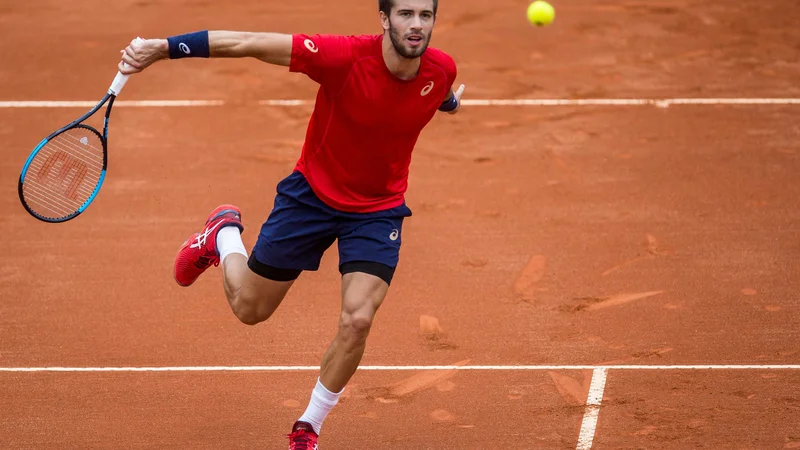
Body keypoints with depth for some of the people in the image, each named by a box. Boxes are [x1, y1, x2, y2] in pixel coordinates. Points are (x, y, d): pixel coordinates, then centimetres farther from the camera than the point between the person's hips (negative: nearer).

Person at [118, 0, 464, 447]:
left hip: (378, 211, 2)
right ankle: (224, 233, 46)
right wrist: (164, 46, -38)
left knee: (357, 320, -16)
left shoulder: (442, 69, -18)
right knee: (249, 308, 11)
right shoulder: (345, 57, -31)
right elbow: (248, 43, -30)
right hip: (312, 193, -2)